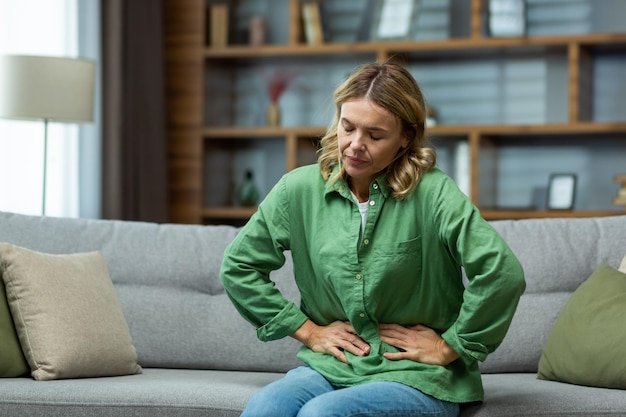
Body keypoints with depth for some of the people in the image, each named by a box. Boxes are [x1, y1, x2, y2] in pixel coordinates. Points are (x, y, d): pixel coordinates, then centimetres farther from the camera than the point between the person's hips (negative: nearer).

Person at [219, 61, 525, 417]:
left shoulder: (433, 193, -11)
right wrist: (307, 331, 7)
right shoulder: (300, 190, 2)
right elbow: (238, 265, 11)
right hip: (330, 368, 3)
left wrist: (449, 346, -10)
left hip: (414, 377, -3)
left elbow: (503, 273, -19)